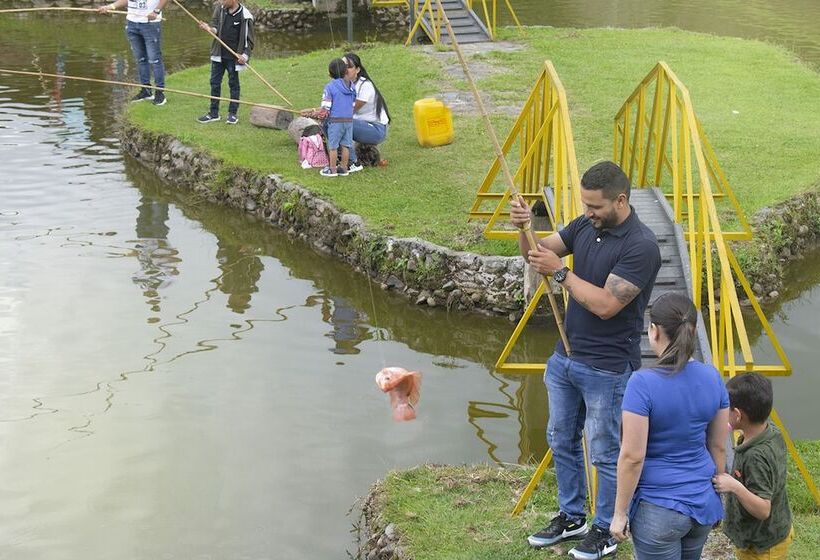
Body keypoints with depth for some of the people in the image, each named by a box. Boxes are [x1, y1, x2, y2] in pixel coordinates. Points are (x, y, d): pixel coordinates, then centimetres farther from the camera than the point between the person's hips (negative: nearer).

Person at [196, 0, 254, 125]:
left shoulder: (245, 16, -15)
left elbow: (249, 39, -9)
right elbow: (215, 25, 6)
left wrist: (245, 55, -20)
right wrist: (209, 28, -17)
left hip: (234, 57, -5)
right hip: (218, 54, 5)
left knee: (233, 84, 8)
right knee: (215, 83, 10)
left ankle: (232, 113, 19)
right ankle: (213, 113, 20)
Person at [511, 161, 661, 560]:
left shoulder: (641, 246, -22)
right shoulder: (585, 226, 2)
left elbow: (605, 304, -26)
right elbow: (537, 253, 7)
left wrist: (560, 272, -23)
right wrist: (525, 229, -14)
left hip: (607, 369, -8)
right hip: (565, 357, 8)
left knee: (604, 452, 6)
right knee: (561, 440, 19)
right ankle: (571, 517, 36)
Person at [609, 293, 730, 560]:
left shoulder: (643, 383, -20)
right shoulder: (712, 377, -2)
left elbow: (632, 457, -18)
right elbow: (718, 447, 8)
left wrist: (620, 512, -8)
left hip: (658, 511, -6)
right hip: (704, 504, 6)